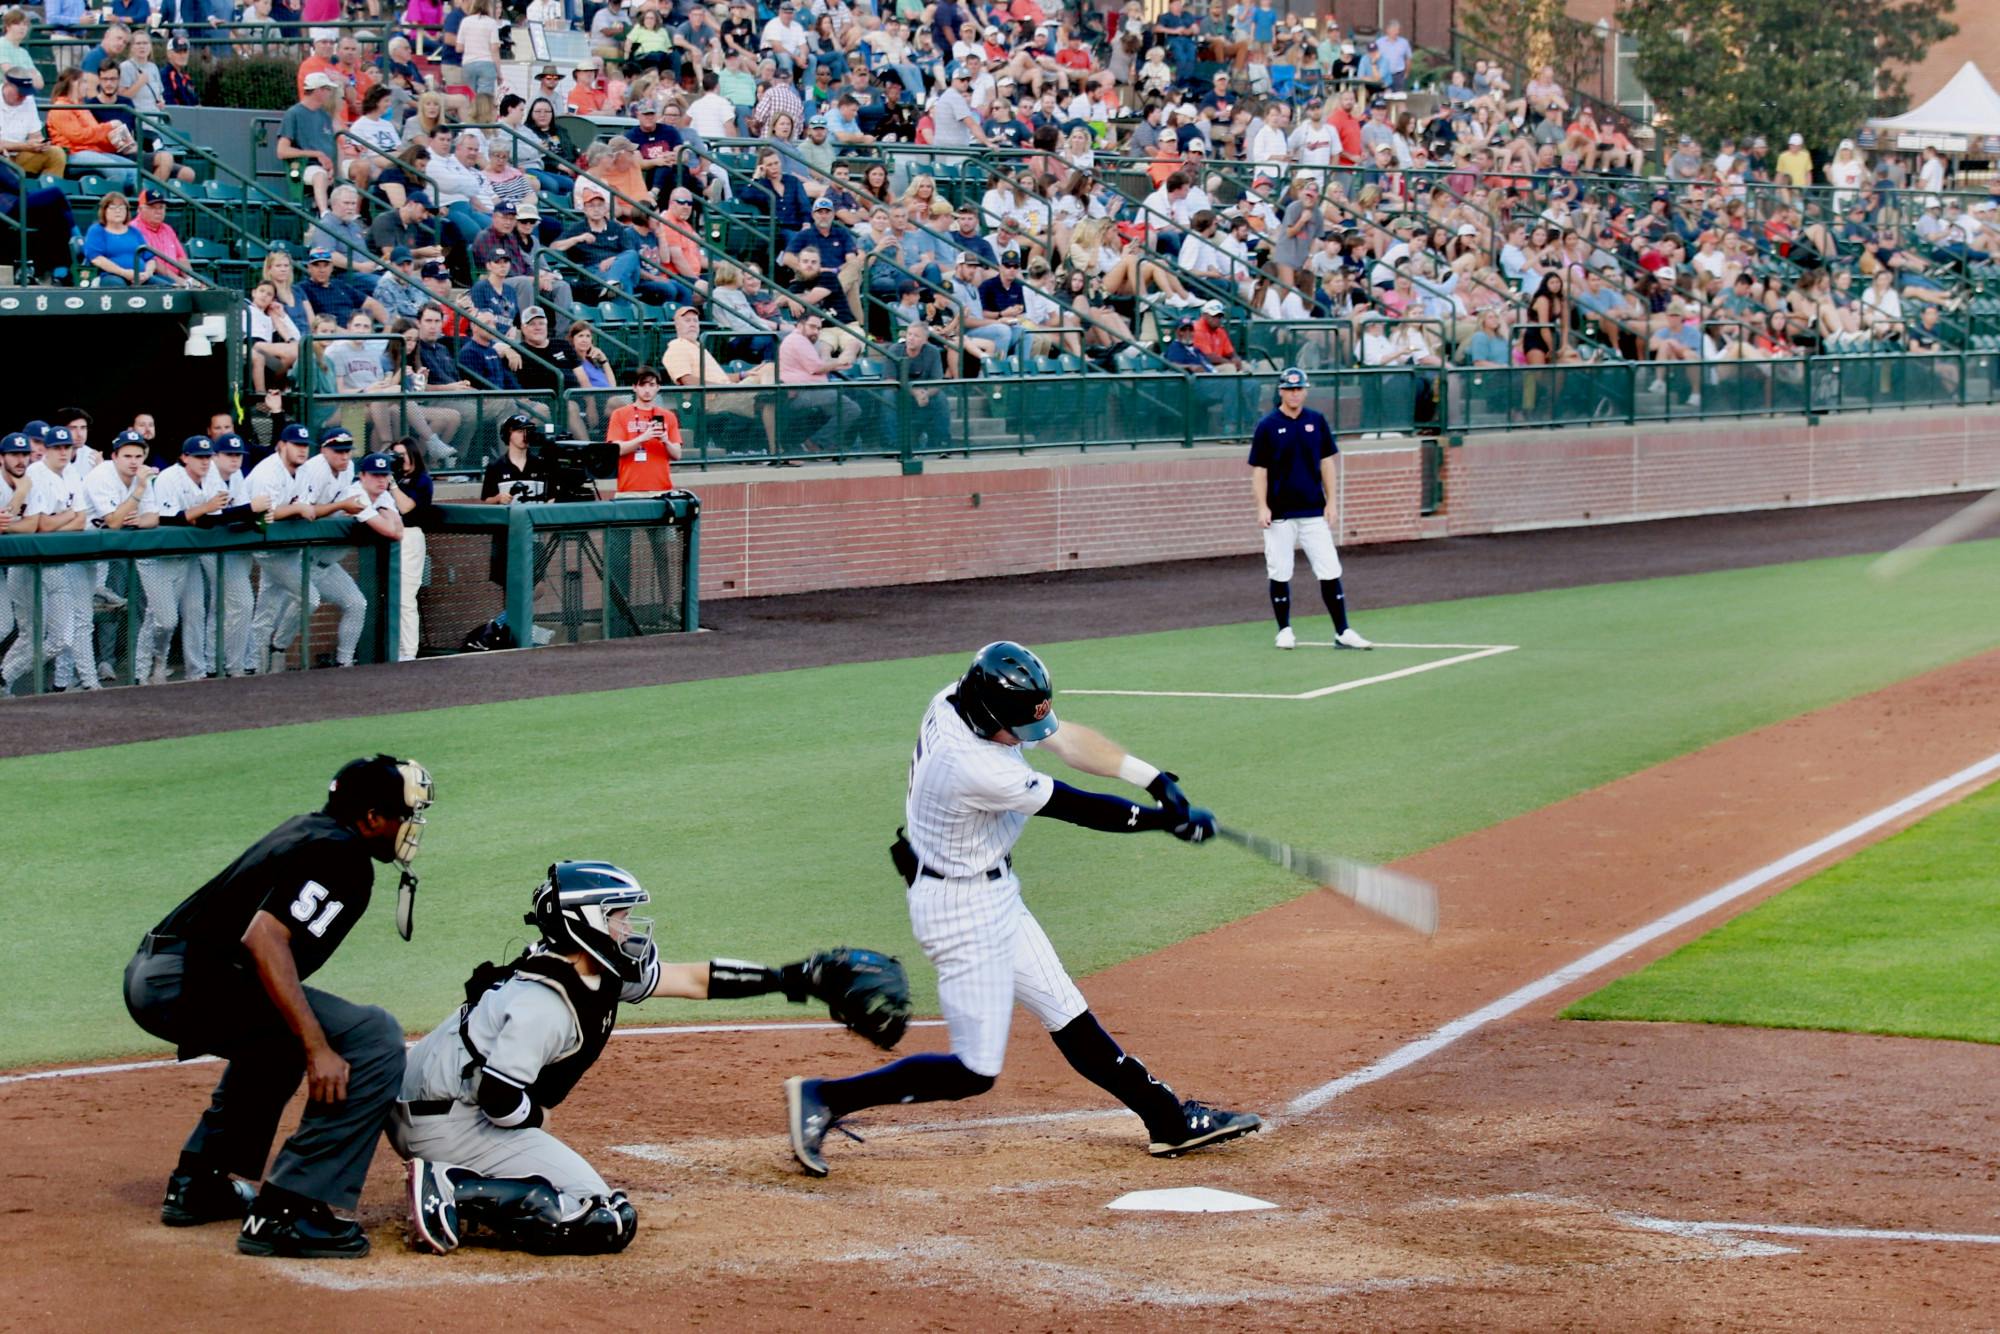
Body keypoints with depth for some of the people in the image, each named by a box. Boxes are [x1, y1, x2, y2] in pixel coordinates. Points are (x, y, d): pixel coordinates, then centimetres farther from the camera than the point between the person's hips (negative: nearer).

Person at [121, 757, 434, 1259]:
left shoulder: (310, 831, 21)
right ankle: (283, 1212, -18)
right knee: (373, 1037, -16)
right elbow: (263, 937, -24)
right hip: (191, 982, -11)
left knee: (280, 1031, 38)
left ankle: (199, 1183, 36)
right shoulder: (340, 856, -9)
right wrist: (316, 1048, -27)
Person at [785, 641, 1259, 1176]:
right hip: (964, 910, -10)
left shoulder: (960, 699, -8)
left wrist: (1156, 779, -10)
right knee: (974, 1072, -3)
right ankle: (823, 1099, 0)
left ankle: (1170, 1120, 23)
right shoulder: (975, 768, -33)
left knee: (1068, 1016, 16)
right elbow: (1079, 809, -22)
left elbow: (1066, 739, -1)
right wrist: (1170, 819, -10)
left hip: (997, 892, 10)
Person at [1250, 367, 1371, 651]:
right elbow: (1259, 470, -1)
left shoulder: (1317, 422, 7)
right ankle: (1285, 631, 16)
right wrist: (1262, 507, -11)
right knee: (1279, 574, 2)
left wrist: (1331, 502, 2)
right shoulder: (1267, 426, -1)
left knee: (1330, 572, -3)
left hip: (1314, 511, 2)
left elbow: (1327, 463, 10)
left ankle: (1343, 632, -1)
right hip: (1279, 514, -2)